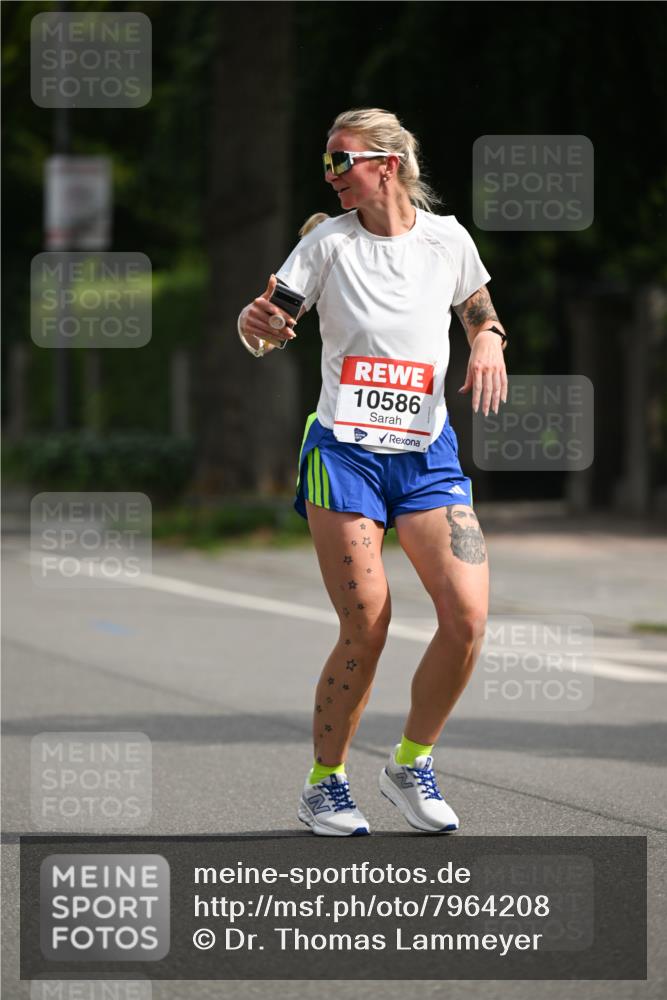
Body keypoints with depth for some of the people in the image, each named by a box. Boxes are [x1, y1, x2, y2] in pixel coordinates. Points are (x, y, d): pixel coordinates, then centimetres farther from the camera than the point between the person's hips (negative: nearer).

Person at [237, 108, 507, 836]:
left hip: (427, 456, 2)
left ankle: (411, 763, 11)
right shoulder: (327, 242, 0)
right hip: (344, 452, -2)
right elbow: (268, 330, -3)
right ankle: (324, 784, 10)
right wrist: (258, 324, -27)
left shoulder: (448, 239, 5)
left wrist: (488, 342, -1)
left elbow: (479, 310, 21)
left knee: (467, 615, -11)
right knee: (366, 626, -10)